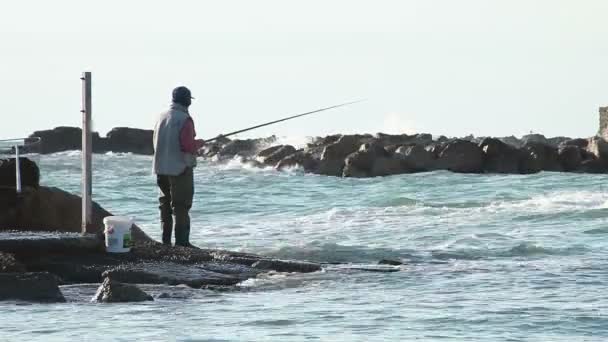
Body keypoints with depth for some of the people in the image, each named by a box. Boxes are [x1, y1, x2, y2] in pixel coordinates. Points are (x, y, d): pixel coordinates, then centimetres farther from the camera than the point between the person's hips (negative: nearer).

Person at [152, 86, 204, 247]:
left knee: (165, 204, 13)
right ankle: (181, 241, -7)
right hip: (180, 167, -7)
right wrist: (199, 143, 0)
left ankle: (166, 240, 15)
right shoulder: (184, 119, -15)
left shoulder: (162, 117, 8)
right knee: (181, 205, -4)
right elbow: (188, 145, -21)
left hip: (161, 168, 7)